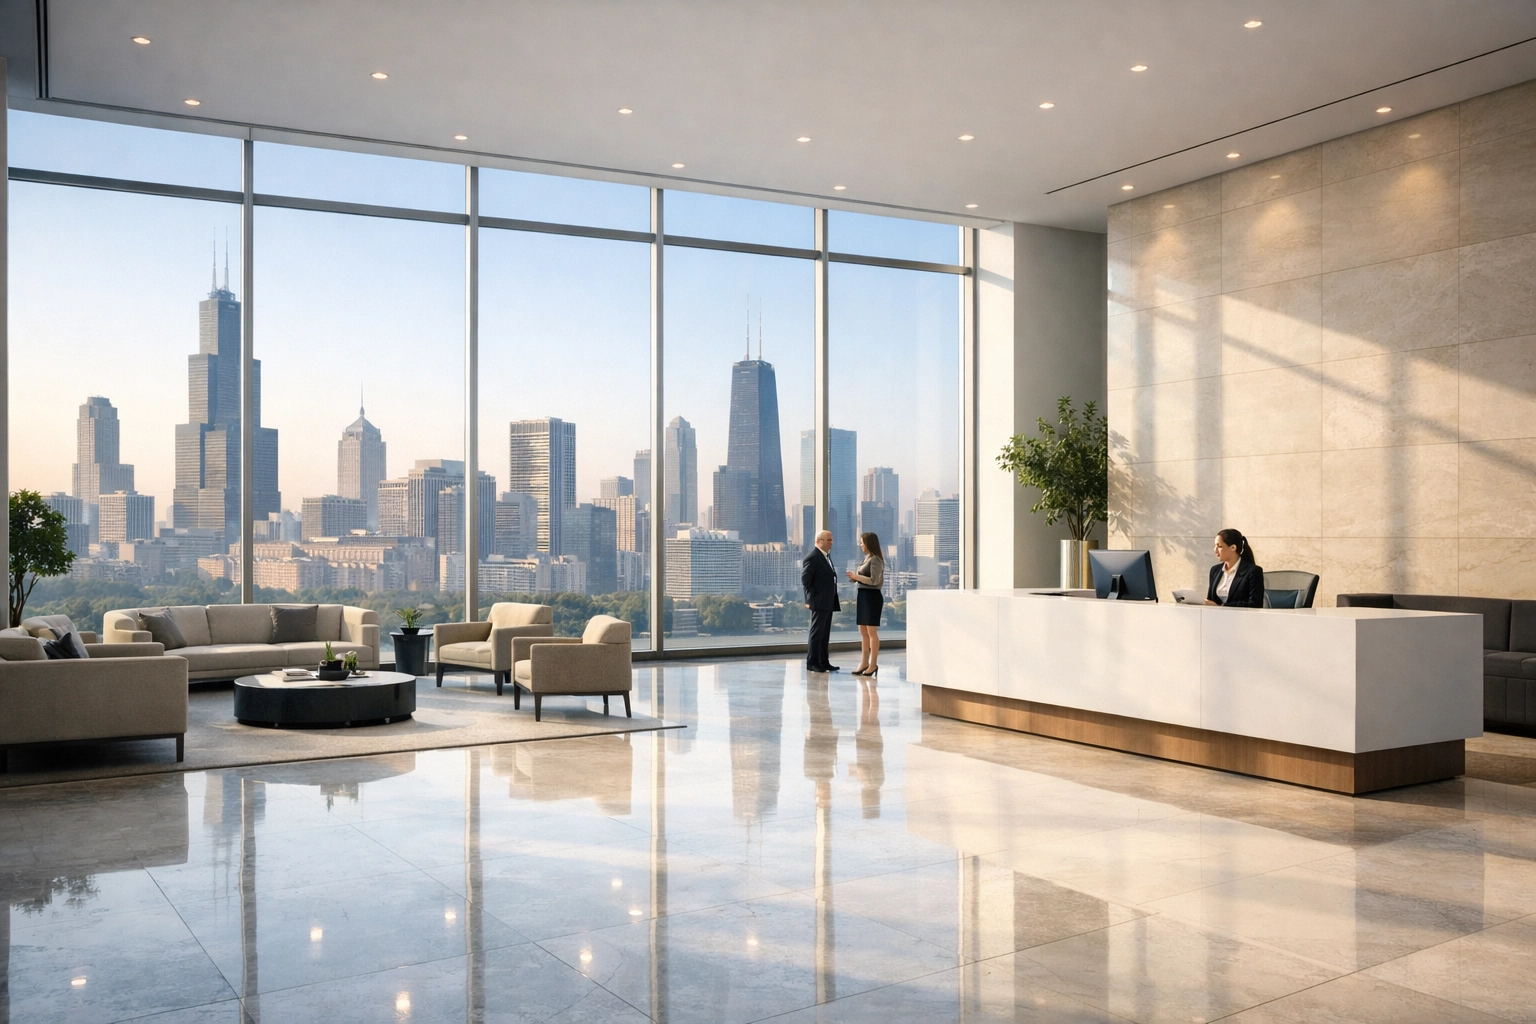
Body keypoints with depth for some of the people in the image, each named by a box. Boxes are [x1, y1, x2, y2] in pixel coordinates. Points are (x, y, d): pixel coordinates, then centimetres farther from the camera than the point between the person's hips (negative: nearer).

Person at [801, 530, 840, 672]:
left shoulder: (826, 556, 17)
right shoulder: (812, 558, -12)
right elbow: (805, 580, -16)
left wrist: (833, 600, 13)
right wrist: (811, 599, -15)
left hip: (828, 602, 9)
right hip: (819, 602, -9)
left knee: (825, 634, 11)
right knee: (817, 633, -5)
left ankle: (823, 662, 16)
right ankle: (812, 663, -1)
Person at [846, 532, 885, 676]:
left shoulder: (875, 560, -12)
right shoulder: (866, 559, 15)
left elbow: (874, 580, -20)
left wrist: (857, 576, -16)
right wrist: (854, 576, 3)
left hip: (872, 597, -10)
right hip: (863, 596, 10)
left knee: (872, 632, -4)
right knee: (863, 632, 11)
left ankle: (873, 664, 1)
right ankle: (864, 662, 17)